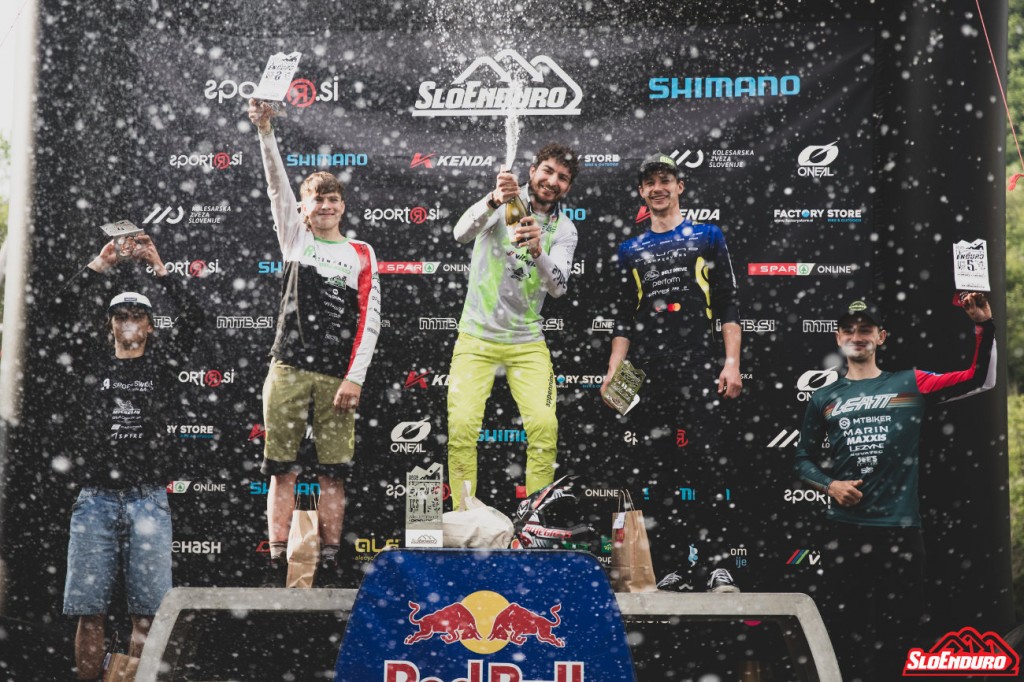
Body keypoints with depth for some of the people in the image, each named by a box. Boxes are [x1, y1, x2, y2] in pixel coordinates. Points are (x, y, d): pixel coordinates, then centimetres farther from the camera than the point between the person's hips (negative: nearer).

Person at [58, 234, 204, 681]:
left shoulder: (162, 363, 12)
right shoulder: (91, 361, 13)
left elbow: (192, 317, 0)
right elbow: (67, 308, 3)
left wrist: (157, 267, -3)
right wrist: (101, 264, -2)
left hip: (148, 500, 0)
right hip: (95, 498, 1)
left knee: (147, 611, -2)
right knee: (89, 611, 0)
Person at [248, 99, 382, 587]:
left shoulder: (362, 254, 11)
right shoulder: (294, 238, 12)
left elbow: (370, 319, 4)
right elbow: (277, 184, 0)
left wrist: (355, 377, -5)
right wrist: (265, 130, -13)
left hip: (338, 377, 0)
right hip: (289, 371, 0)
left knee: (333, 473, 1)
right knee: (282, 470, 0)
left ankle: (329, 567, 6)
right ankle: (276, 567, 4)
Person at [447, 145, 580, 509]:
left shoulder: (564, 230, 3)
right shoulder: (505, 202, -5)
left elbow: (559, 286, -13)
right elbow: (462, 233, -25)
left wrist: (537, 251, -32)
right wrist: (494, 200, -43)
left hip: (527, 342, 2)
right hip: (477, 337, -2)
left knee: (545, 426, -12)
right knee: (462, 425, -14)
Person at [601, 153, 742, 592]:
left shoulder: (707, 237, 11)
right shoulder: (630, 251, 18)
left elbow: (728, 305, 5)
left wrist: (732, 363, -5)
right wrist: (613, 370, 5)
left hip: (698, 366, -3)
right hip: (647, 373, 3)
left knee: (706, 462, -8)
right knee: (658, 465, 4)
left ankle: (710, 559, -3)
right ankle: (666, 561, 9)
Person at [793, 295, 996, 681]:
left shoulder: (910, 384, 4)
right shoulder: (824, 399, 9)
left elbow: (981, 379, -3)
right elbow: (803, 458, 15)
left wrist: (984, 327, -17)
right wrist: (829, 485, -4)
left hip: (900, 529, -1)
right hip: (845, 529, 1)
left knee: (898, 633, 6)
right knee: (843, 627, 6)